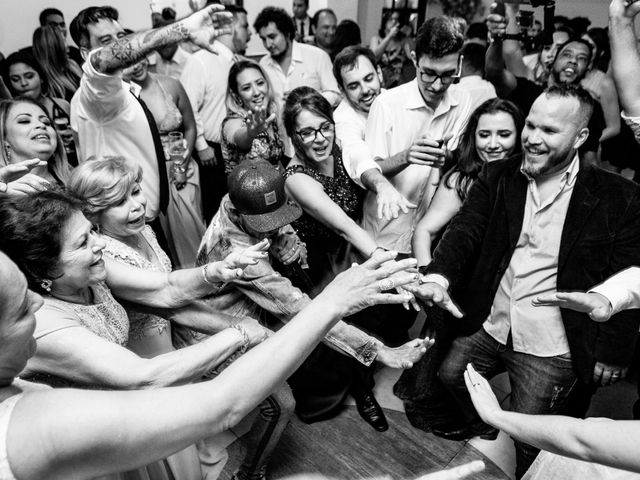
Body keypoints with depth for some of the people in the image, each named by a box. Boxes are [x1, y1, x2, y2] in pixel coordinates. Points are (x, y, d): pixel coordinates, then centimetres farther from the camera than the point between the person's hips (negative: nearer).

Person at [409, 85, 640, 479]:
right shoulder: (498, 177, -1)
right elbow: (466, 228, -12)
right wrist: (438, 276, -30)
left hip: (550, 350, -3)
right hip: (488, 326, 4)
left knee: (528, 442, 8)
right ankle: (482, 425, 47)